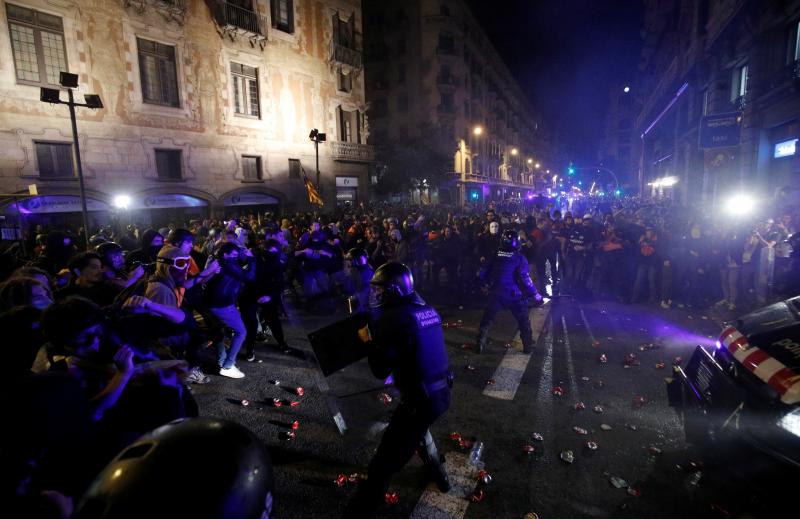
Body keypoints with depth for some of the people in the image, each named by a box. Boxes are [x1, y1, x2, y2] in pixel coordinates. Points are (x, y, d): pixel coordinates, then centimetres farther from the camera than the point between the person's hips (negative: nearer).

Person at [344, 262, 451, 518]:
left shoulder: (394, 317, -19)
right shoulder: (427, 310, 3)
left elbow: (380, 370, -15)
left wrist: (369, 340, 0)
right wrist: (378, 335, 9)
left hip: (420, 400, -9)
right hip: (442, 392, 9)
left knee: (382, 466, 3)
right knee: (418, 429, 37)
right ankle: (440, 476, 57)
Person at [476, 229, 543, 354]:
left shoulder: (495, 256, 1)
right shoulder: (519, 258, -10)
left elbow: (483, 274, 5)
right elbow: (525, 279, -16)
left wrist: (487, 285, 24)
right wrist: (536, 295, -6)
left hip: (496, 293, 2)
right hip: (514, 295, -2)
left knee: (486, 320, 13)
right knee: (524, 321, 16)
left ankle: (480, 345, 10)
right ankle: (527, 347, 20)